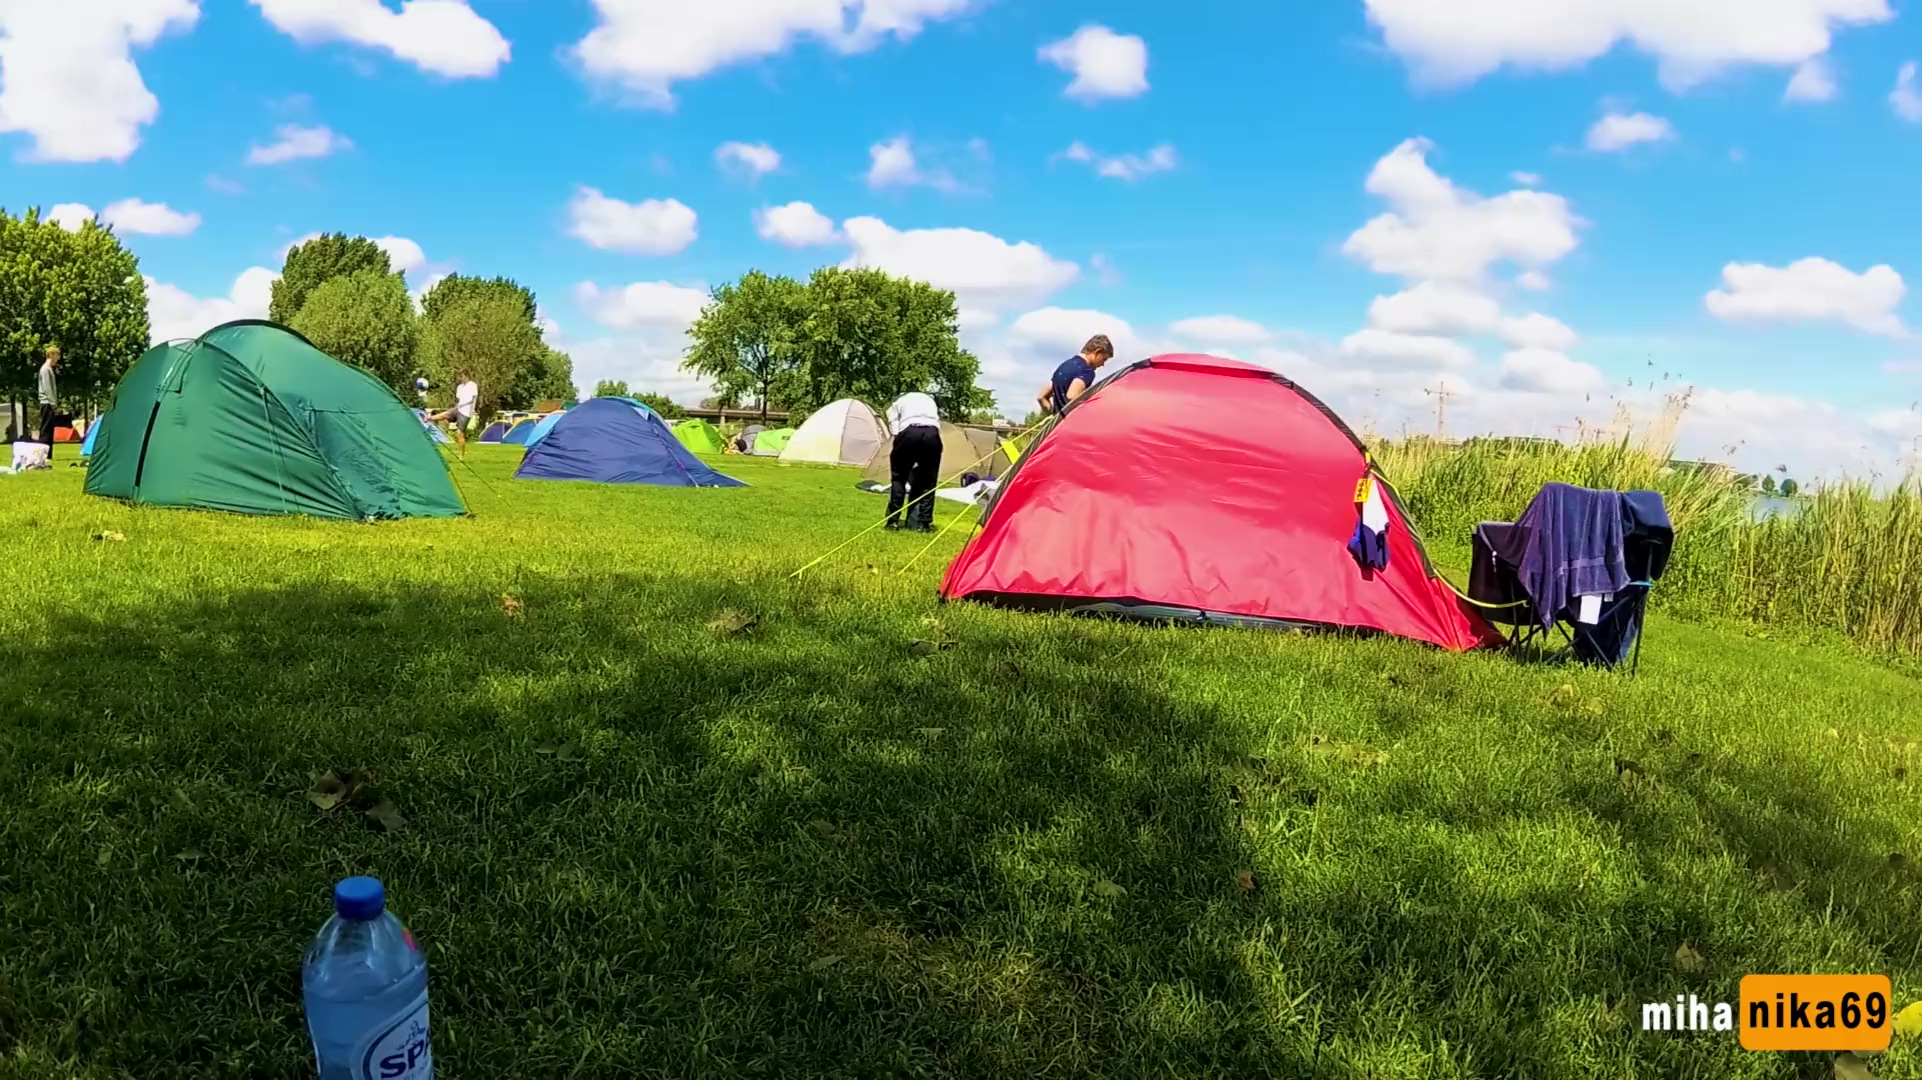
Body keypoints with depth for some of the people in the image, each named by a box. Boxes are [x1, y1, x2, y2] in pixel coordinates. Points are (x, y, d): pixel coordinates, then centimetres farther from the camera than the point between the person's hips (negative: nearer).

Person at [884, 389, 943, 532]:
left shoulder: (897, 404, 28)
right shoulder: (929, 400, 38)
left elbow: (895, 430, 14)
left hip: (909, 433, -2)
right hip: (932, 434, 2)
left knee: (898, 477, 14)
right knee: (928, 481, 14)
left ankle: (893, 520, 13)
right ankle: (924, 523, 12)